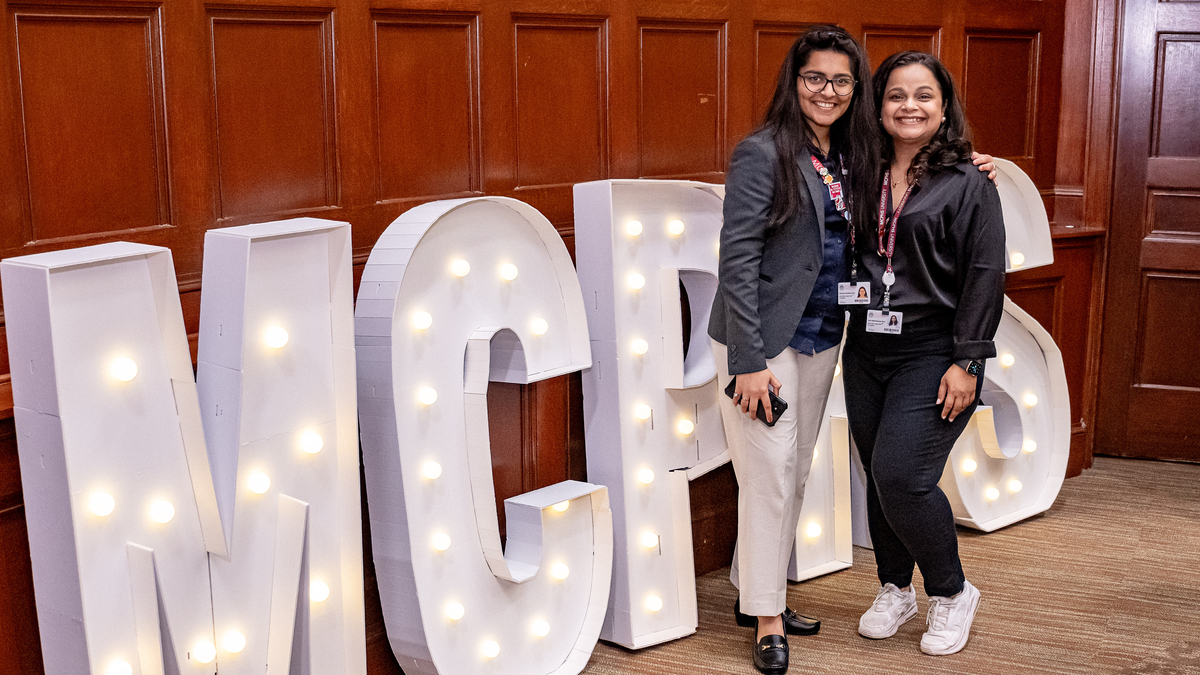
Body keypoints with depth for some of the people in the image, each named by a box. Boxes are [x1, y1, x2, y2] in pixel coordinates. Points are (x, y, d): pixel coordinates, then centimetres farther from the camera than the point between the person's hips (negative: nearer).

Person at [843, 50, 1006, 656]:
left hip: (933, 353, -5)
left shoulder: (968, 184, -5)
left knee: (901, 477, -12)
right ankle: (894, 590, 31)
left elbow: (985, 277, -8)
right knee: (878, 478, 11)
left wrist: (967, 363, -13)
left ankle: (951, 595, 11)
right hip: (866, 351, 5)